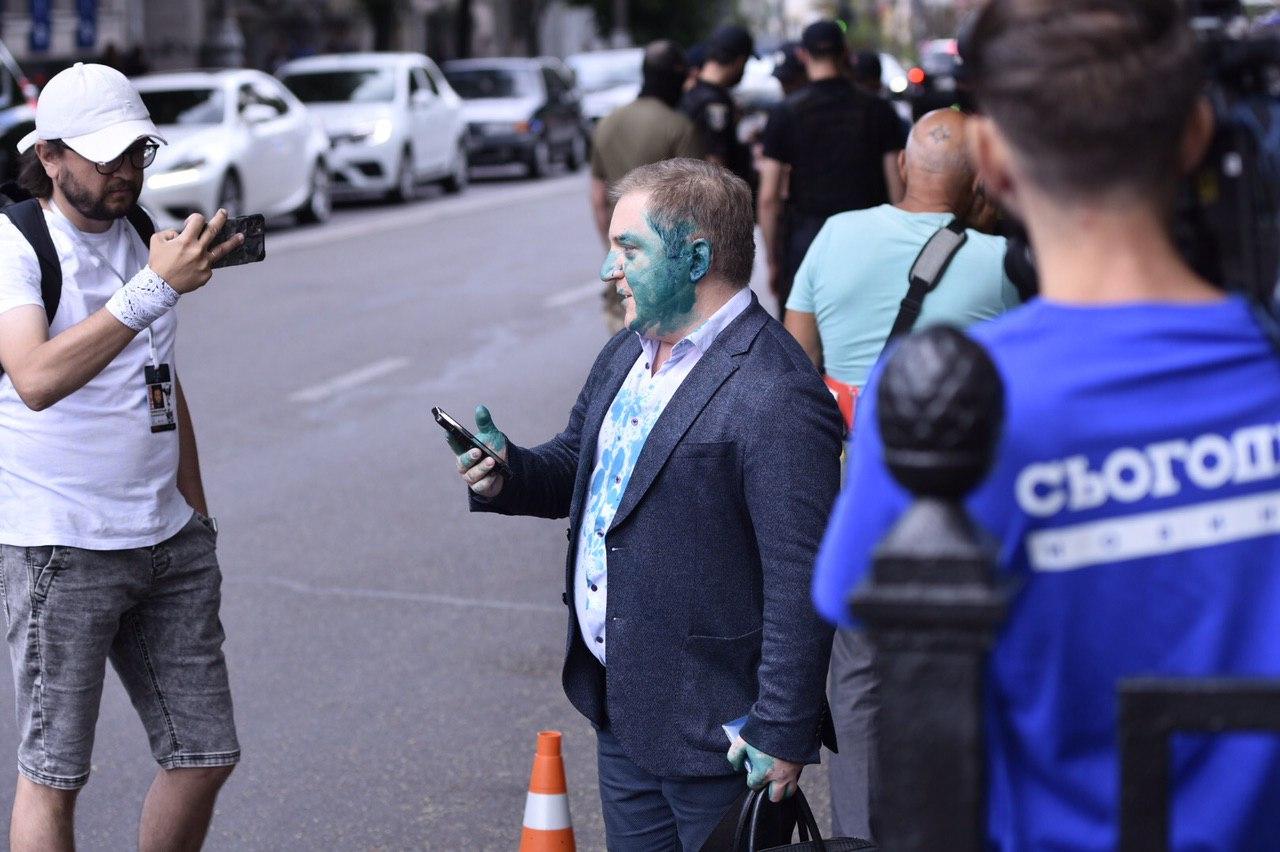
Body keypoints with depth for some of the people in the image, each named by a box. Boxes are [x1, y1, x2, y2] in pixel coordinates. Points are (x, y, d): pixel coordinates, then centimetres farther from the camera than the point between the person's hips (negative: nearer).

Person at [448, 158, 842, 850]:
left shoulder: (775, 398, -22)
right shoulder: (629, 352, 9)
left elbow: (801, 579, -23)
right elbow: (576, 464, 21)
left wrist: (783, 734, -22)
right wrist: (510, 475, -2)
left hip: (716, 735, -9)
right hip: (622, 713, 9)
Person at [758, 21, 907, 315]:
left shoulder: (785, 114, 0)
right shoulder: (879, 111, 2)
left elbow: (768, 199, -2)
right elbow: (898, 190, 0)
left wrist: (773, 261, 6)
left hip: (806, 238, -1)